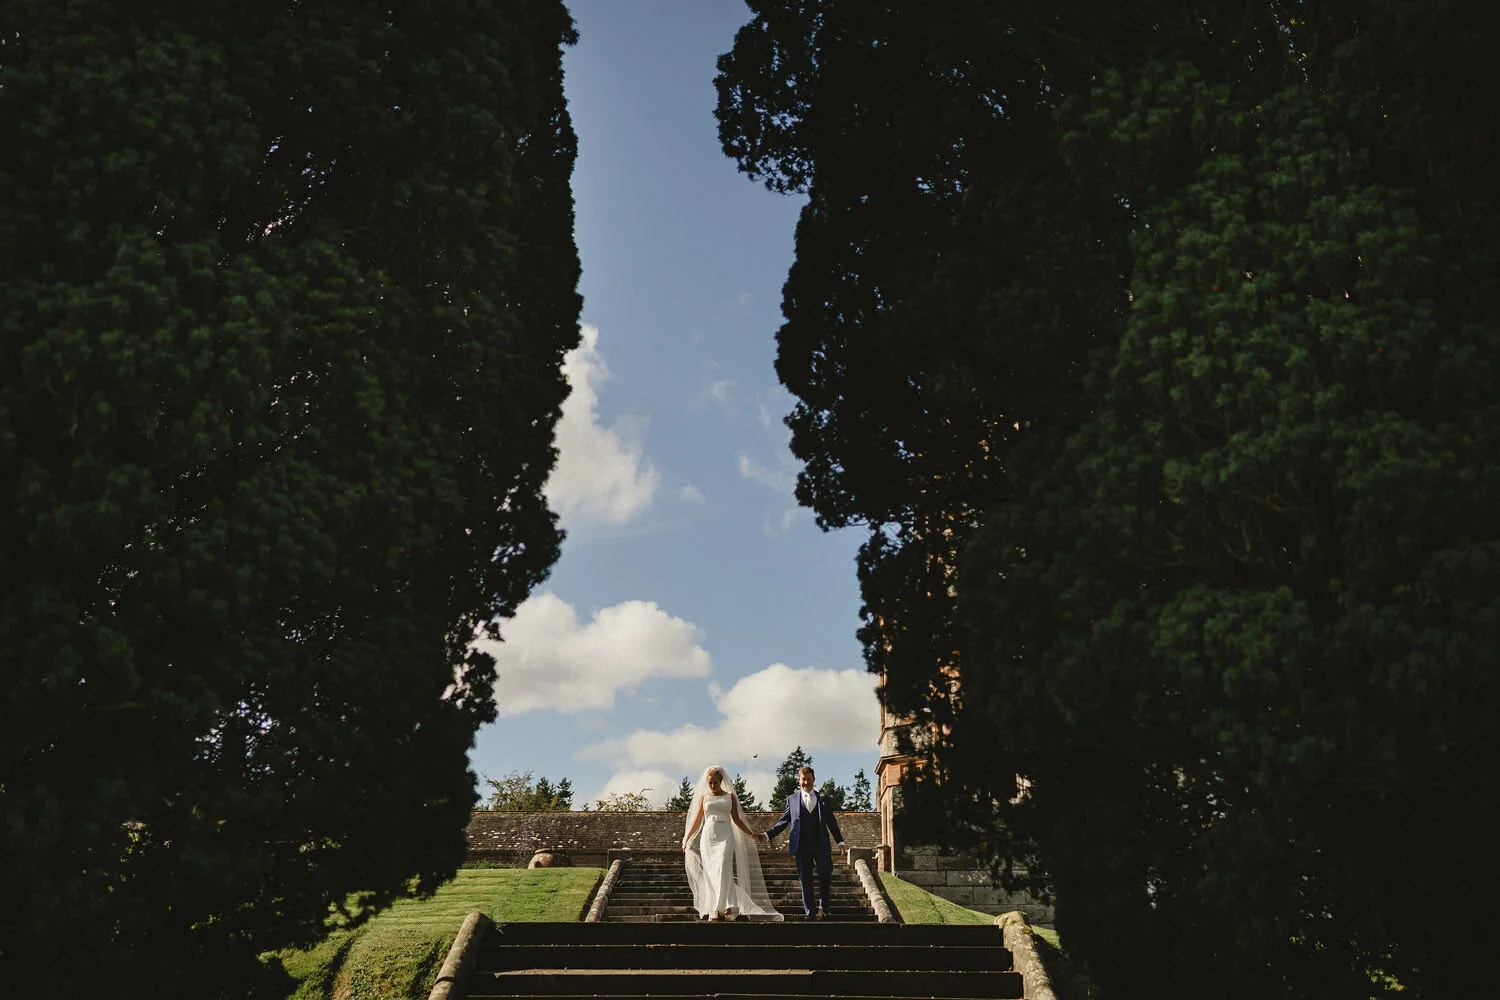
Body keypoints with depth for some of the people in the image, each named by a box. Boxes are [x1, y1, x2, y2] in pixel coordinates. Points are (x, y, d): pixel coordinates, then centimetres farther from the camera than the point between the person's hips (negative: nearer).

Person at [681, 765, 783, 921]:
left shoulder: (730, 797, 11)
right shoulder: (704, 797, 13)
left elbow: (736, 819, 13)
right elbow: (697, 820, 17)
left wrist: (752, 834, 7)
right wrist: (686, 839, 13)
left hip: (725, 838, -2)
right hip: (708, 838, 2)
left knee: (722, 869, -21)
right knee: (710, 874, -3)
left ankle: (724, 907, -28)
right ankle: (713, 910, -1)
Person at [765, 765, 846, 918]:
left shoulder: (822, 798, 13)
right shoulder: (792, 799, 11)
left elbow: (831, 821, 15)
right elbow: (784, 821, 10)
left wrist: (840, 841, 10)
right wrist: (768, 834, -2)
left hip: (821, 845, 0)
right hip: (801, 846, 0)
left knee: (825, 874, -12)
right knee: (805, 880, 1)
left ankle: (823, 905, 8)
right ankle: (810, 911, 8)